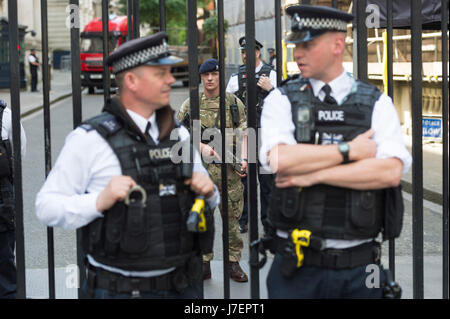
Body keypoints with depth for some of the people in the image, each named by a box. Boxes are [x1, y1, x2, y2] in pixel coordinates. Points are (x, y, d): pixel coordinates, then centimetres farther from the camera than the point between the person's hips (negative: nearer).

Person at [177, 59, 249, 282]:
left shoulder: (235, 103, 8)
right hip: (202, 169, 0)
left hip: (230, 168, 1)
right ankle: (203, 264, 11)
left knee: (232, 217, 5)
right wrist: (201, 146, -11)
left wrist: (243, 159, -10)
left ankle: (233, 262, 16)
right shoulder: (191, 104, 6)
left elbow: (244, 133, 5)